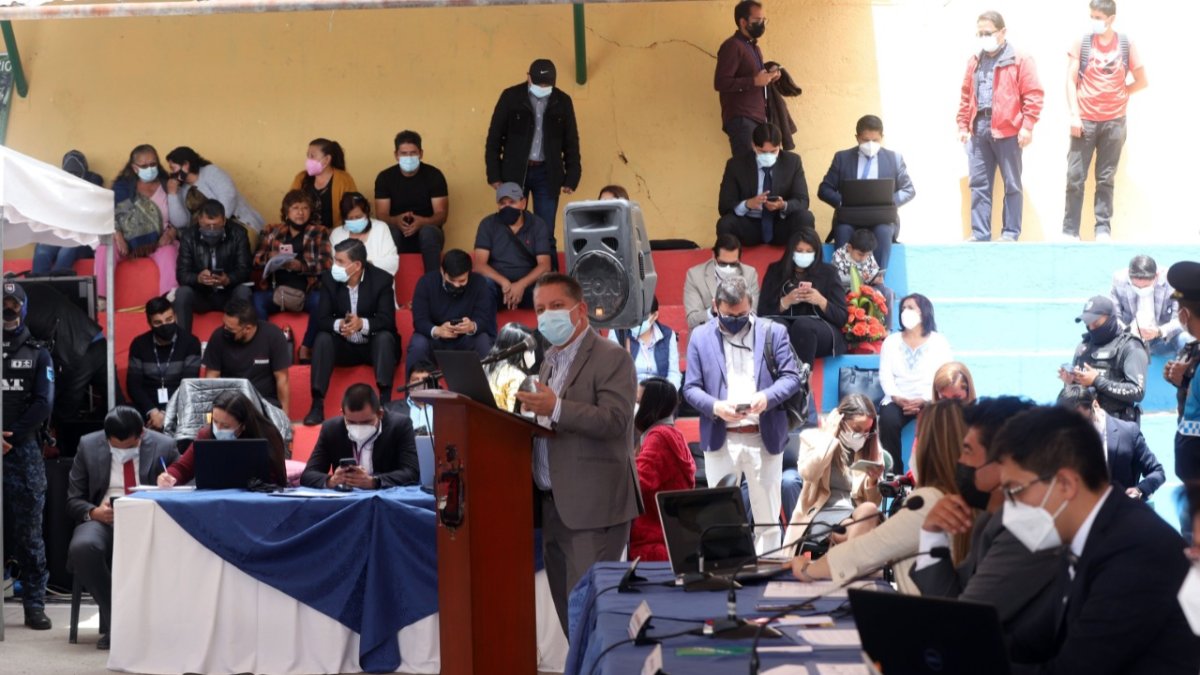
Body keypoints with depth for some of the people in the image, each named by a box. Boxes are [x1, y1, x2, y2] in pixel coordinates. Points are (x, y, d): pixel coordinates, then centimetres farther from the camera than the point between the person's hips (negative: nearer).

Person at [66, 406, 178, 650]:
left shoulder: (164, 446, 3)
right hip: (102, 521, 1)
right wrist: (94, 512, -14)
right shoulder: (88, 446, 6)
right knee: (82, 547, -35)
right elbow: (74, 500, 10)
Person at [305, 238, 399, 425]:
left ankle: (384, 402, -40)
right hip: (344, 346, 2)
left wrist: (363, 324, -41)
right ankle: (317, 405, -31)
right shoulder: (329, 279, -7)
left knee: (385, 337, -33)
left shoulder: (381, 279, -14)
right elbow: (321, 319, -11)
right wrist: (338, 324, -35)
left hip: (374, 345, -2)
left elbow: (387, 320, -21)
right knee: (323, 338, -26)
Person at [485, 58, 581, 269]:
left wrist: (571, 178, 1)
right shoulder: (511, 97, -3)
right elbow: (494, 137, 1)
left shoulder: (563, 101, 2)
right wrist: (494, 175, -3)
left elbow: (571, 142, 8)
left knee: (546, 234, 0)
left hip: (547, 173, 1)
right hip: (515, 172, -1)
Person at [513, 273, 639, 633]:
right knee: (567, 607, 10)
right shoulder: (551, 360, 20)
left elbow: (614, 420, -19)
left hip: (593, 507, -8)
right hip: (554, 505, 8)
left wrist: (556, 408, -27)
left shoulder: (611, 359, -6)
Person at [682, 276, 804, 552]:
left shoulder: (773, 332, 5)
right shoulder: (701, 337, 7)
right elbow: (691, 388, 4)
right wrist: (715, 407, -17)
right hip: (720, 440, 0)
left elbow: (792, 377, 1)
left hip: (765, 438, 0)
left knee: (767, 518, 4)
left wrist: (767, 397, -19)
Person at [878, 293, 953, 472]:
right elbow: (885, 376, 7)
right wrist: (897, 398, -13)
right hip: (897, 400, 2)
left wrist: (924, 401, -16)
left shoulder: (938, 341, 10)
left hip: (928, 402, -2)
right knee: (888, 420, -32)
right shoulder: (891, 341, 17)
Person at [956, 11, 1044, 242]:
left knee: (1012, 183, 2)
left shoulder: (1019, 60, -1)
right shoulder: (975, 62, 16)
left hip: (1007, 130, -5)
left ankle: (1011, 232, 7)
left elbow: (1033, 95, -6)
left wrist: (1027, 126, -12)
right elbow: (966, 96, 20)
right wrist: (963, 125, 13)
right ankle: (980, 233, 7)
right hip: (978, 129, 5)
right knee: (978, 183, 4)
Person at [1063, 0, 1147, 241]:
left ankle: (1103, 229, 9)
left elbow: (1142, 81, 9)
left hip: (1114, 121, 1)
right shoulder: (1082, 43, -1)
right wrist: (1074, 115, -9)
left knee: (1106, 178, 5)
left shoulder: (1126, 44, 1)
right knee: (1075, 177, -3)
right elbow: (1071, 81, -2)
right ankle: (1070, 230, 2)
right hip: (1085, 120, -1)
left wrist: (1120, 93, 1)